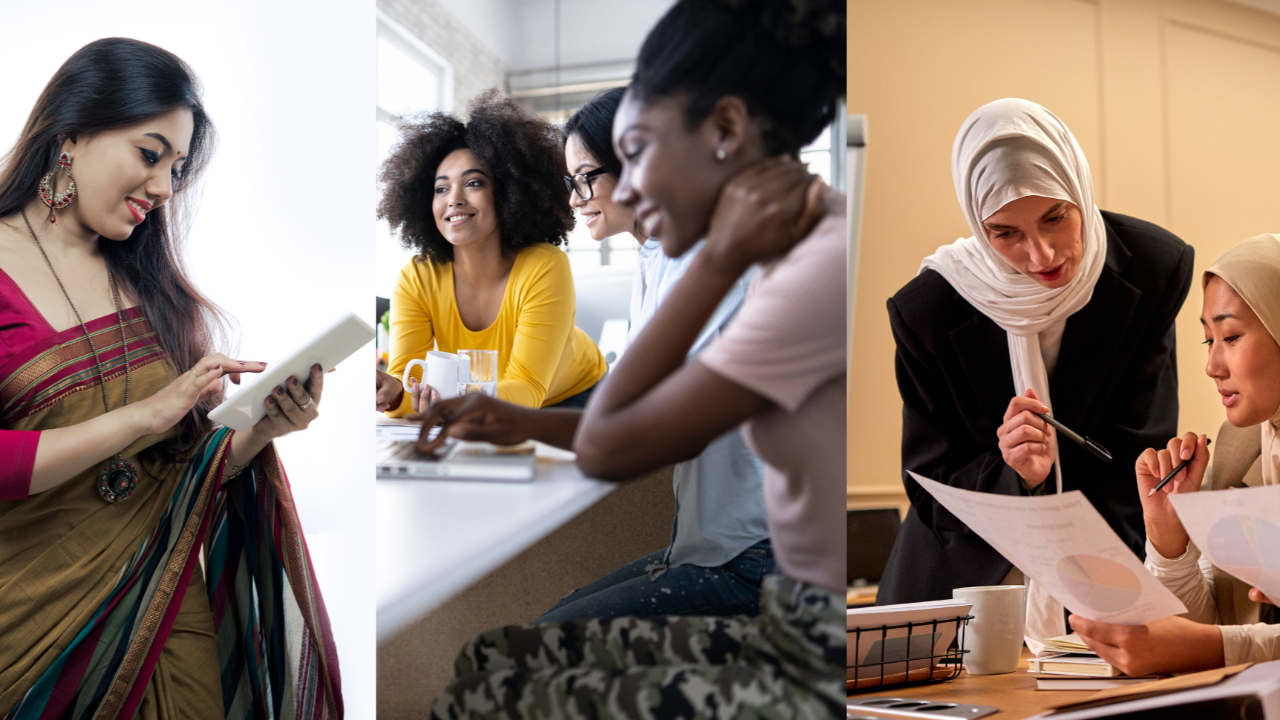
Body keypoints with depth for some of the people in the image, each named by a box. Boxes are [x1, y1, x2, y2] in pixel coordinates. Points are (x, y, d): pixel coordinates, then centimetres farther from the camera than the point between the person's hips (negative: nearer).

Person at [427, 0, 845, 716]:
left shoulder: (829, 266, -22)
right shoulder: (804, 255, 9)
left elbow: (608, 448, -15)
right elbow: (675, 433, 16)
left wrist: (719, 258, -13)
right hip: (801, 632, 9)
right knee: (496, 657, 7)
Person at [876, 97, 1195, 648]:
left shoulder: (1152, 269, -10)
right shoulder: (927, 311, -14)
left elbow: (1141, 457, -8)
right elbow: (932, 493, -7)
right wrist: (1015, 477, -28)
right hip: (967, 578, -1)